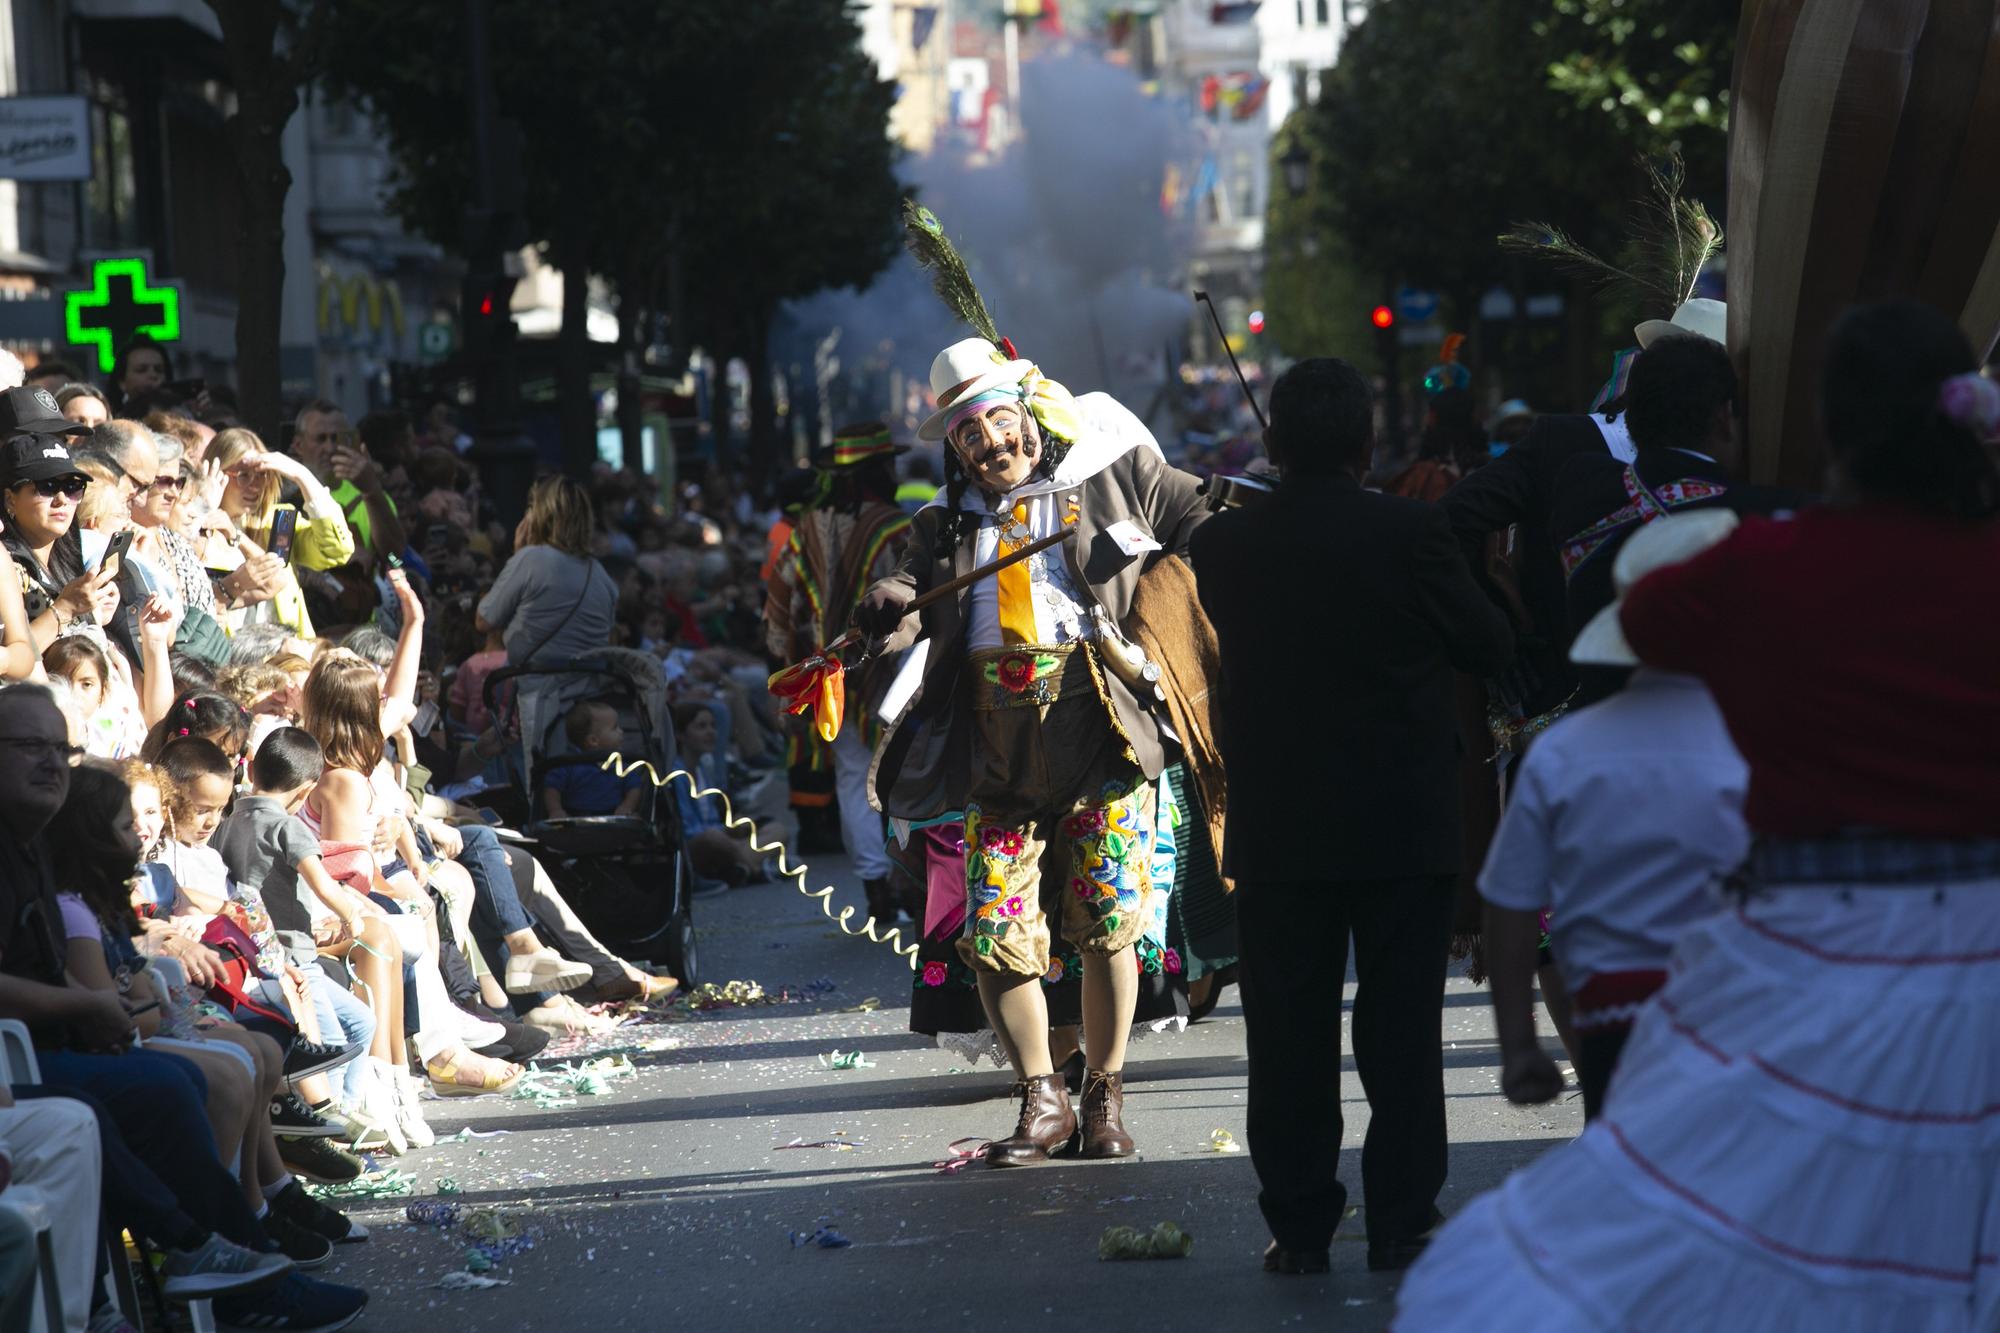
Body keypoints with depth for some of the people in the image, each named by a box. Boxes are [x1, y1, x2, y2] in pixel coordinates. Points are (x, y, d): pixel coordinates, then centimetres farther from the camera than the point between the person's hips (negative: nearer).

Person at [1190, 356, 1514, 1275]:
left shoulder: (1223, 545, -6)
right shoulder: (1412, 533, -12)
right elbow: (1489, 647, -2)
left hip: (1277, 831, 1)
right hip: (1406, 823, -1)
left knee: (1289, 1037, 9)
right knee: (1401, 1030, 8)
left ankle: (1299, 1226, 11)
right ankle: (1402, 1224, 10)